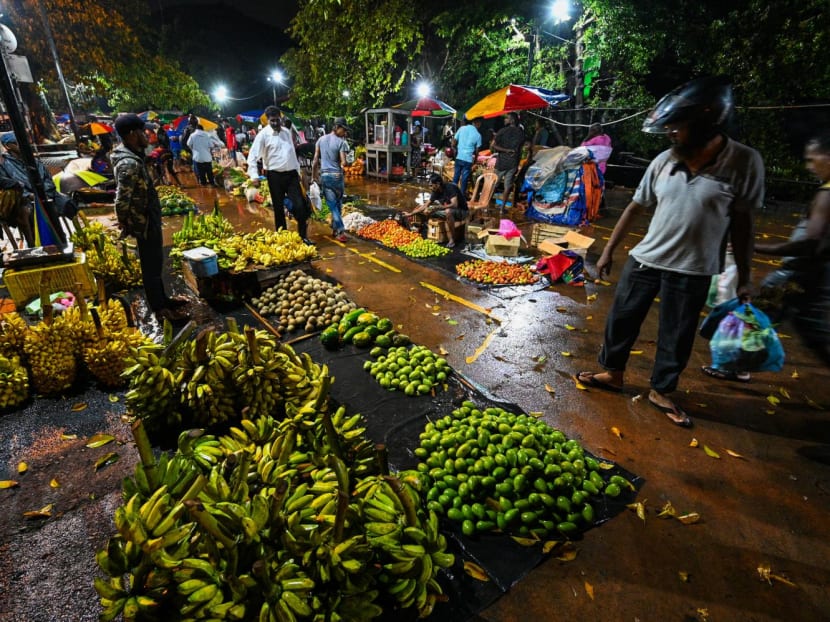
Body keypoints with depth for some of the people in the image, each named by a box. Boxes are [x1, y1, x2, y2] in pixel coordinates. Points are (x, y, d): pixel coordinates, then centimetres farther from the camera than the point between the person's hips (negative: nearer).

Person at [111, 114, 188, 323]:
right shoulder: (129, 164, -25)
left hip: (150, 217, 10)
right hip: (144, 221, -10)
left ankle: (162, 299, 35)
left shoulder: (132, 155, 7)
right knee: (151, 265, 3)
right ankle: (159, 309, 16)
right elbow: (121, 200, -25)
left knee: (155, 262, 20)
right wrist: (126, 225, -12)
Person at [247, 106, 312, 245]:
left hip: (291, 174, 4)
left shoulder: (287, 132, 11)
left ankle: (303, 236, 7)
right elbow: (253, 155, -10)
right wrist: (254, 175, -20)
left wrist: (298, 170, 18)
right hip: (275, 176, -4)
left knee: (300, 205, -4)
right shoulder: (263, 134, -6)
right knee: (279, 208, 6)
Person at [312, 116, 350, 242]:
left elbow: (315, 160, 5)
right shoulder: (341, 142, -7)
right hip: (338, 176, -2)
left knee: (332, 205, 1)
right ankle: (335, 228, 18)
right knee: (338, 204, 14)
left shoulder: (321, 140, 6)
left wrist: (313, 176, 12)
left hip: (325, 176, 3)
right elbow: (343, 163, -13)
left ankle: (341, 231, -5)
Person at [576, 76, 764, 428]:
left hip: (693, 271, -2)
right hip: (644, 259, 3)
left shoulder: (744, 162, -10)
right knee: (621, 319, 11)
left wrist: (743, 277, -3)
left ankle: (661, 392, 30)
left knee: (676, 337, 10)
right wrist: (609, 250, 6)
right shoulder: (664, 161, -4)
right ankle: (613, 374, 32)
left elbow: (742, 222, -5)